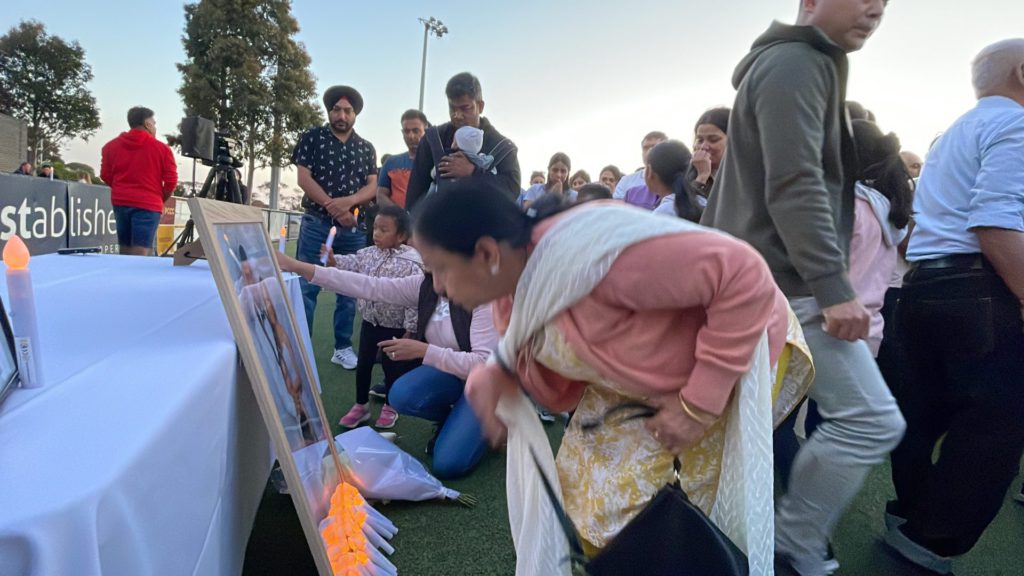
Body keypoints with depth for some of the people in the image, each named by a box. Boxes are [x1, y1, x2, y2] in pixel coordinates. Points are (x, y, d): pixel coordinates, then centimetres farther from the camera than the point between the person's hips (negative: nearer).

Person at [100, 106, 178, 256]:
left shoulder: (111, 146, 10)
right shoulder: (162, 148, -3)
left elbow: (105, 176, 10)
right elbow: (171, 181, -6)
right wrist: (161, 199, 11)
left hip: (120, 203, 5)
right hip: (148, 205, -5)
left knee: (125, 252, 15)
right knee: (140, 254, -9)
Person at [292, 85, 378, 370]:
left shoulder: (366, 148, 12)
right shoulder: (312, 138, 4)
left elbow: (372, 187, 4)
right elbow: (304, 178, -4)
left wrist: (348, 201, -16)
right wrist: (333, 207, -12)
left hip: (354, 228, 3)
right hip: (316, 224, -3)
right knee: (307, 287, -3)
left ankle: (343, 347, 16)